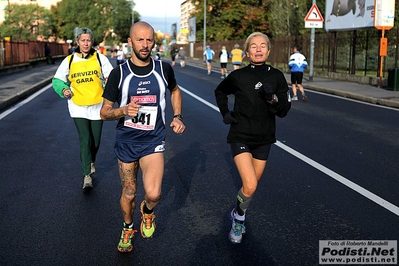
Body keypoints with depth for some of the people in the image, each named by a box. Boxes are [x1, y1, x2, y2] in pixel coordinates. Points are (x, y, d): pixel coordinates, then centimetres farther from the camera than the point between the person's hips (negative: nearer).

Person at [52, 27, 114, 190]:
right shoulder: (69, 61, 1)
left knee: (96, 141, 12)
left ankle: (91, 162, 43)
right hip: (78, 106, -1)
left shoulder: (100, 58, 0)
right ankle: (87, 176, -3)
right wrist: (63, 89, -11)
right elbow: (57, 80, 9)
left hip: (97, 105, 1)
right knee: (85, 140, -11)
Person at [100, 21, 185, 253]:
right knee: (129, 193, 13)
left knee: (153, 194, -19)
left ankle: (148, 211, 18)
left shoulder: (163, 69, -5)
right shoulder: (119, 73, -8)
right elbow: (104, 112, -3)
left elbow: (175, 90, 18)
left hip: (153, 140, 0)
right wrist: (124, 110, -24)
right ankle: (128, 227, 43)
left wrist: (178, 116, 4)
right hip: (126, 141, 1)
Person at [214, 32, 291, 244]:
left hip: (263, 139, 3)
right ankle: (239, 218, 12)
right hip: (240, 137, -3)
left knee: (252, 185, 16)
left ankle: (236, 214, 43)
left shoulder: (276, 76, -6)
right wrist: (225, 113, -1)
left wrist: (272, 98, -25)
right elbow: (220, 92, 12)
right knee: (250, 186, -17)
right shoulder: (238, 76, -9)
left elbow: (284, 111, -7)